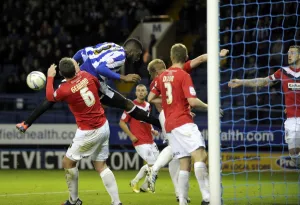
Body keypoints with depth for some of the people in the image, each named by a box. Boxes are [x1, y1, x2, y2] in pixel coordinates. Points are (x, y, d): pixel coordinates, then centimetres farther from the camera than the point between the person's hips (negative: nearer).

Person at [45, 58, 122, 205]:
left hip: (89, 132, -6)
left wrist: (50, 77, 18)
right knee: (101, 166, 11)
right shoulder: (85, 76, -5)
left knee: (68, 162, 11)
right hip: (103, 127, 6)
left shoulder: (64, 90, -19)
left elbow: (50, 97, 4)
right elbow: (98, 85, 19)